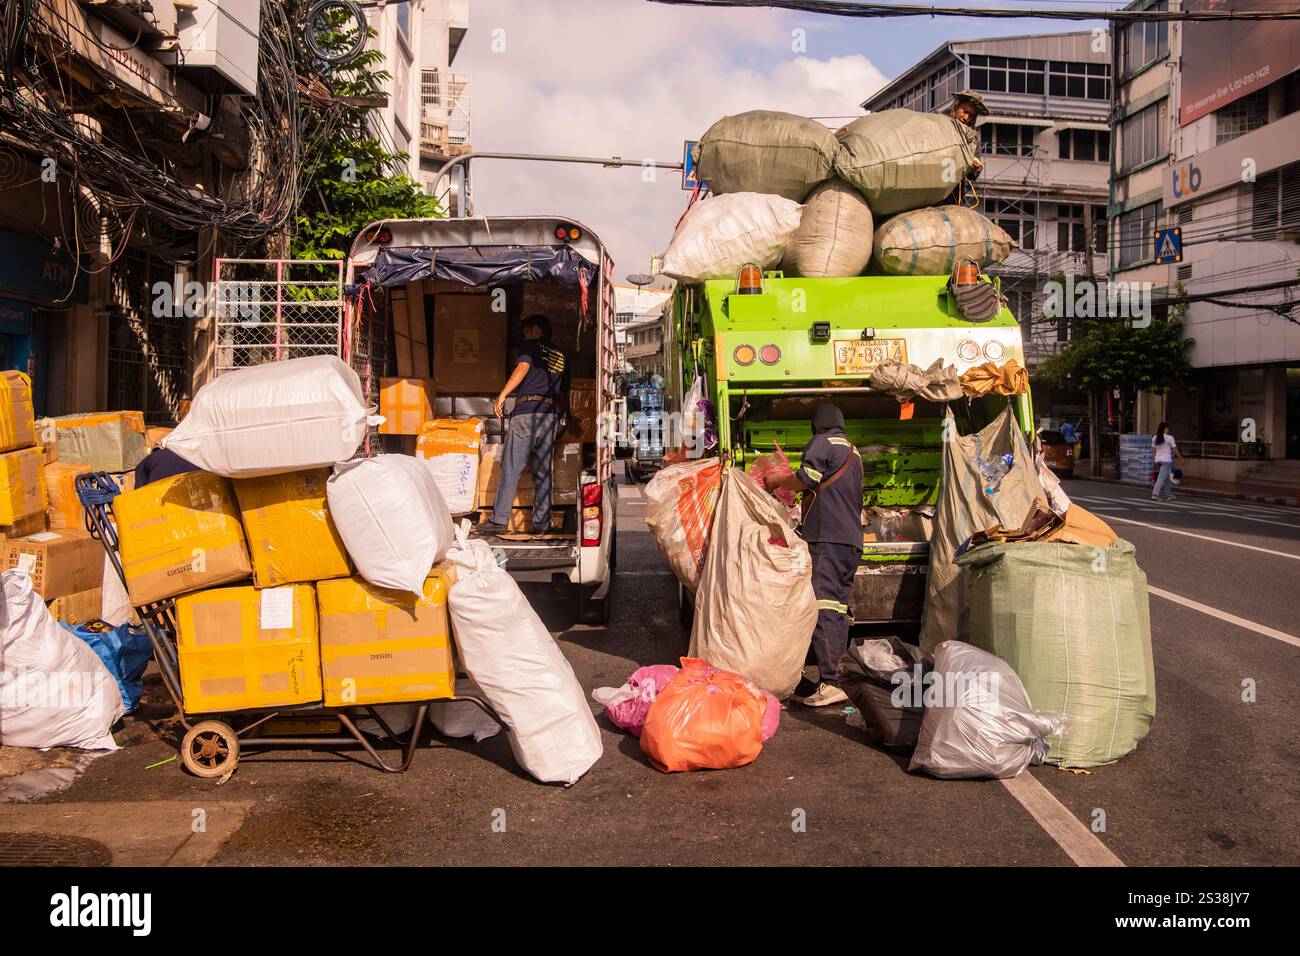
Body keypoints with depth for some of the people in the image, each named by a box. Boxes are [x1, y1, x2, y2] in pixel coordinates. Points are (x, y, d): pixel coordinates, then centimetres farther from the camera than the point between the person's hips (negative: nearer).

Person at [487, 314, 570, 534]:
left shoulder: (531, 346, 6)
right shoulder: (561, 357, 24)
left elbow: (523, 367, -14)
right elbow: (564, 394, 24)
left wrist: (502, 395, -15)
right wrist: (561, 417, 33)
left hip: (527, 411, -5)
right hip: (551, 414, 5)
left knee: (511, 469, -3)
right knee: (543, 471, 7)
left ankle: (499, 520, -4)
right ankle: (541, 523, 4)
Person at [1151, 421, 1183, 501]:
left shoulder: (1155, 438, 8)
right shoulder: (1169, 438, -8)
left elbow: (1153, 451, 9)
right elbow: (1175, 450, -4)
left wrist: (1154, 459, 16)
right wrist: (1181, 458, 6)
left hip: (1158, 460, 6)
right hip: (1166, 460, -6)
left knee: (1166, 477, 15)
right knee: (1162, 477, -7)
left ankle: (1168, 495, 19)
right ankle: (1155, 494, -17)